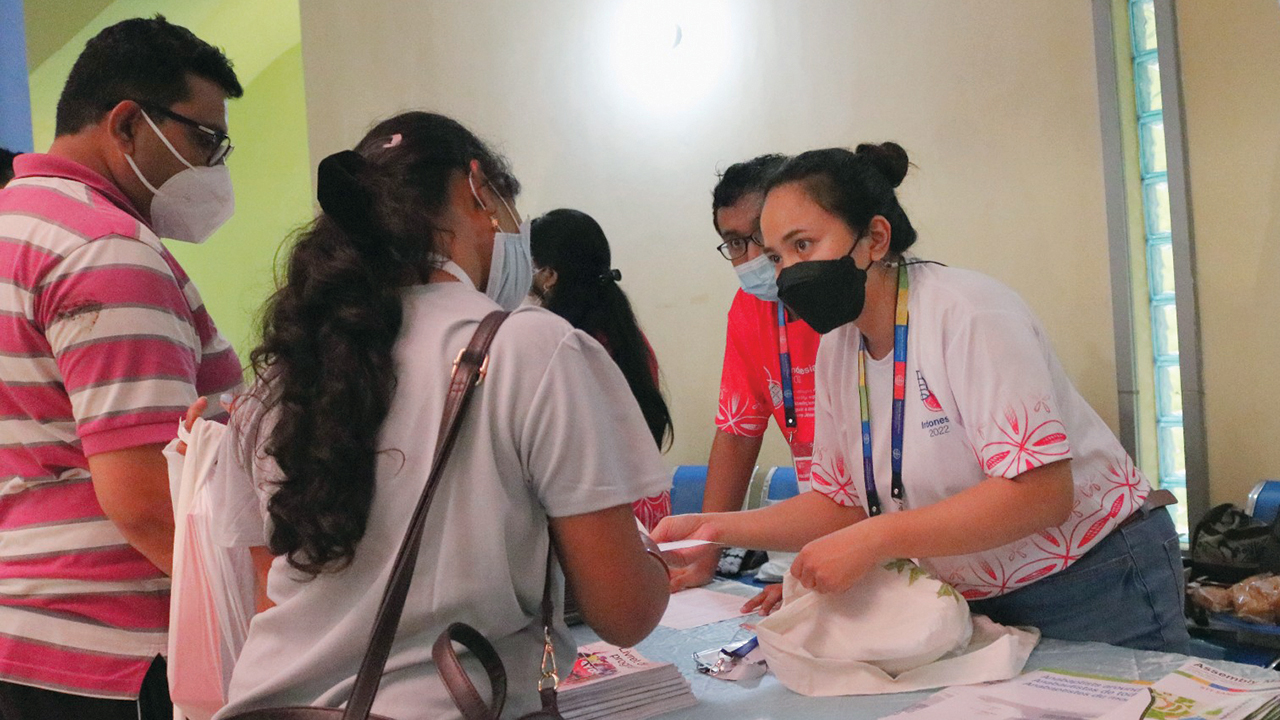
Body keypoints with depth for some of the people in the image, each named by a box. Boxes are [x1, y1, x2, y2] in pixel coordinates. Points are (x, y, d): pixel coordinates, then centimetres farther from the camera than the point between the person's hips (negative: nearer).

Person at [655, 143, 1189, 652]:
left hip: (1096, 588, -6)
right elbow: (844, 504, 4)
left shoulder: (966, 311, -22)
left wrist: (874, 540, -31)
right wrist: (720, 528, -10)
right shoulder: (837, 349, 1)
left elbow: (1042, 492, -29)